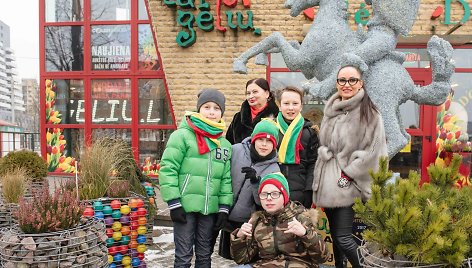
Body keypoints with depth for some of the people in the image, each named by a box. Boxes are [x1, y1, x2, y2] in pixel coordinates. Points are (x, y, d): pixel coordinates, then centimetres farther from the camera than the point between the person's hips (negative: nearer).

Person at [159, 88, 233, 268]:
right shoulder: (182, 135, -7)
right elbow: (168, 169, -10)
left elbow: (227, 179, 11)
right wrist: (174, 203, -13)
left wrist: (224, 207, 4)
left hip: (210, 209, 5)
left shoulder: (225, 144, 10)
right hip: (185, 207, -5)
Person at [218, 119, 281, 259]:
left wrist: (256, 181, -29)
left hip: (249, 222, -1)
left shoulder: (273, 169, -8)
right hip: (227, 217, 1)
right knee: (228, 254, 14)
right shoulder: (236, 151, -9)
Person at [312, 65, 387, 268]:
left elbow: (373, 151, -12)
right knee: (335, 235, 14)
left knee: (343, 237, -7)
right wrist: (320, 181, 10)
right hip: (328, 183, 6)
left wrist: (349, 172, -12)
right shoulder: (330, 110, 13)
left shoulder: (369, 113, -7)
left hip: (349, 184, -6)